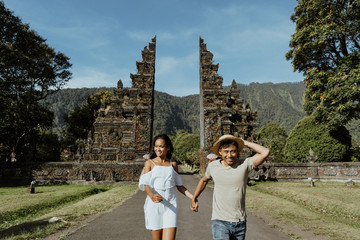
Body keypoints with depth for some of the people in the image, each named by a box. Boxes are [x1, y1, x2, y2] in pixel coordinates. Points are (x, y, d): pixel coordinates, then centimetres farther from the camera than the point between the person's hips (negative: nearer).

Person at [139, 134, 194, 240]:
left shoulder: (173, 165, 11)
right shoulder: (150, 163, 3)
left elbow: (179, 185, 17)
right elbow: (145, 183, -8)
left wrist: (193, 197, 5)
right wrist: (152, 196, -28)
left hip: (170, 205, 1)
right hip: (154, 204, -1)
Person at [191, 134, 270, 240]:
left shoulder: (244, 165, -8)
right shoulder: (213, 166, -3)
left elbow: (265, 152, -20)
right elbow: (204, 180, 17)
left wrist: (245, 142, -12)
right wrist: (194, 199, 25)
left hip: (240, 222, 1)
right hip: (220, 222, -1)